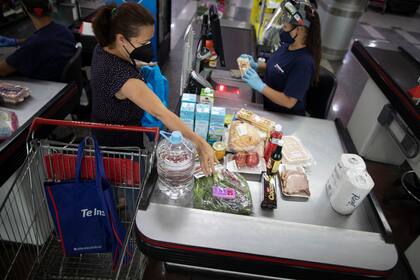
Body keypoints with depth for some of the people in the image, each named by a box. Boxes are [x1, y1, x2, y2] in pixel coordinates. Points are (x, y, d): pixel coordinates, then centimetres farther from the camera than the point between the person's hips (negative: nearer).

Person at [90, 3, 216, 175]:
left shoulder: (104, 47, -11)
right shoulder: (120, 75, -40)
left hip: (106, 129, 9)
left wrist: (137, 65, 2)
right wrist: (199, 143, -50)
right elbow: (160, 113, -48)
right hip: (120, 142, -8)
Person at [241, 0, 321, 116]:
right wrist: (256, 66, -1)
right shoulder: (287, 45, -2)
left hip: (286, 118, -8)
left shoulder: (304, 63, -28)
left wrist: (260, 85, -28)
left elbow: (289, 102, -28)